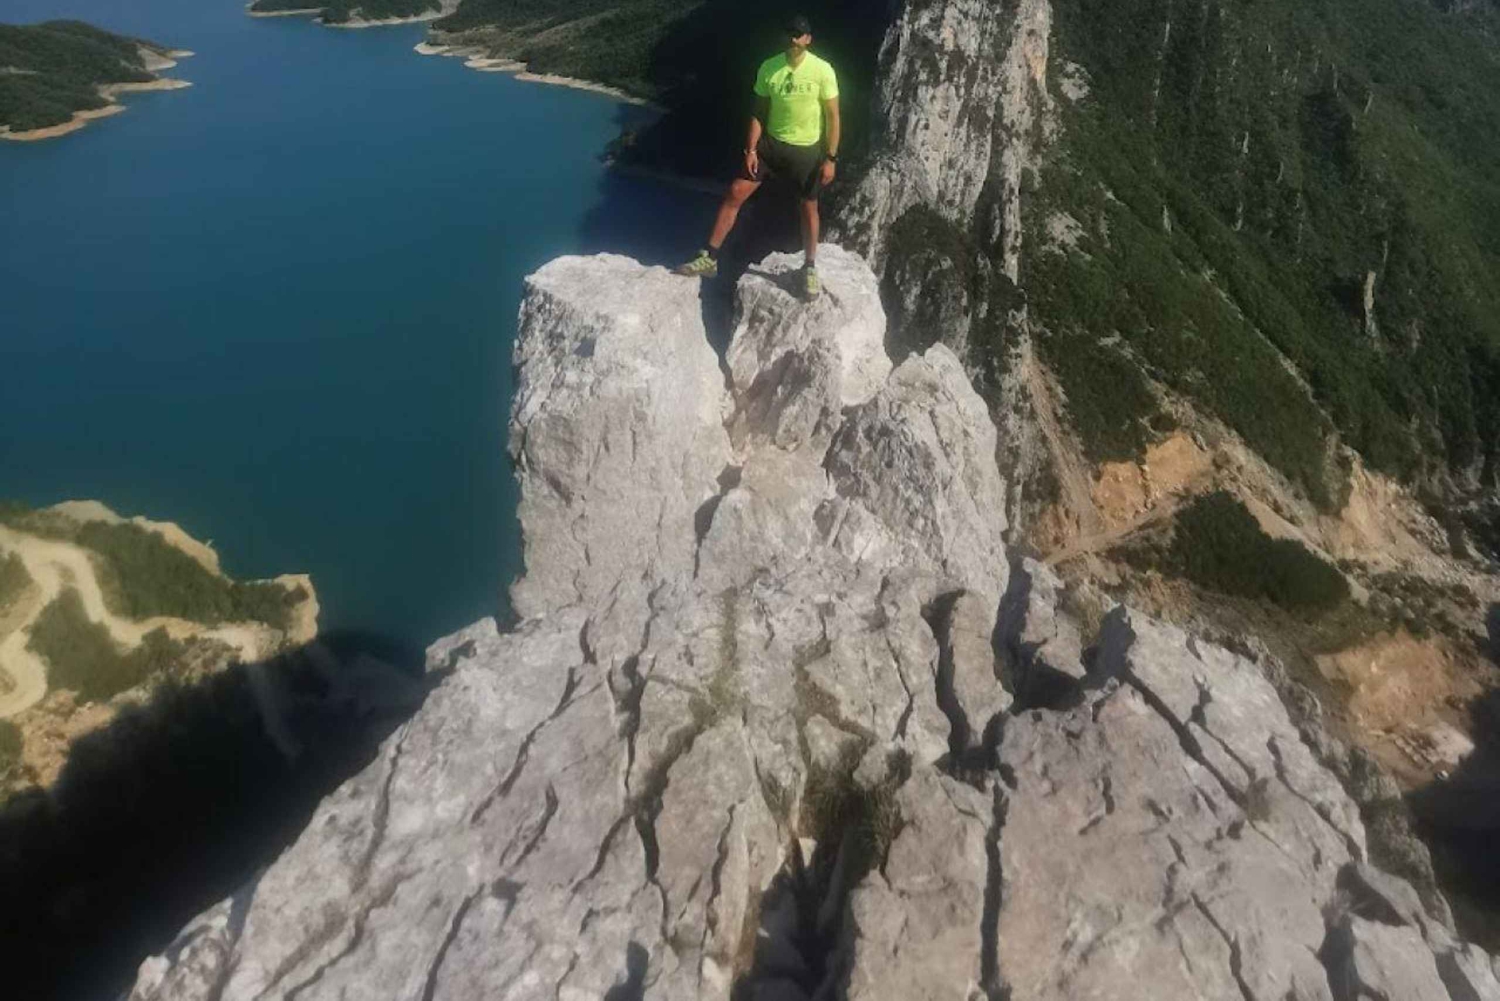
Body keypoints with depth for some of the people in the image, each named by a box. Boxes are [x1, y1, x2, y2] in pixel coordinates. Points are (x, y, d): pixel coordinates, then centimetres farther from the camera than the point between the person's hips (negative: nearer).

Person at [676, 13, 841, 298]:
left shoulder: (822, 71, -13)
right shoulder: (768, 68, -5)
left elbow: (833, 117, -8)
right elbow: (759, 113, 3)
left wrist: (830, 158, -10)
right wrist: (751, 149, -3)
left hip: (807, 150, -2)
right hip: (771, 143, 3)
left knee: (809, 207, 10)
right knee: (735, 193, -4)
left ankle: (810, 269, 28)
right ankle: (709, 258, 2)